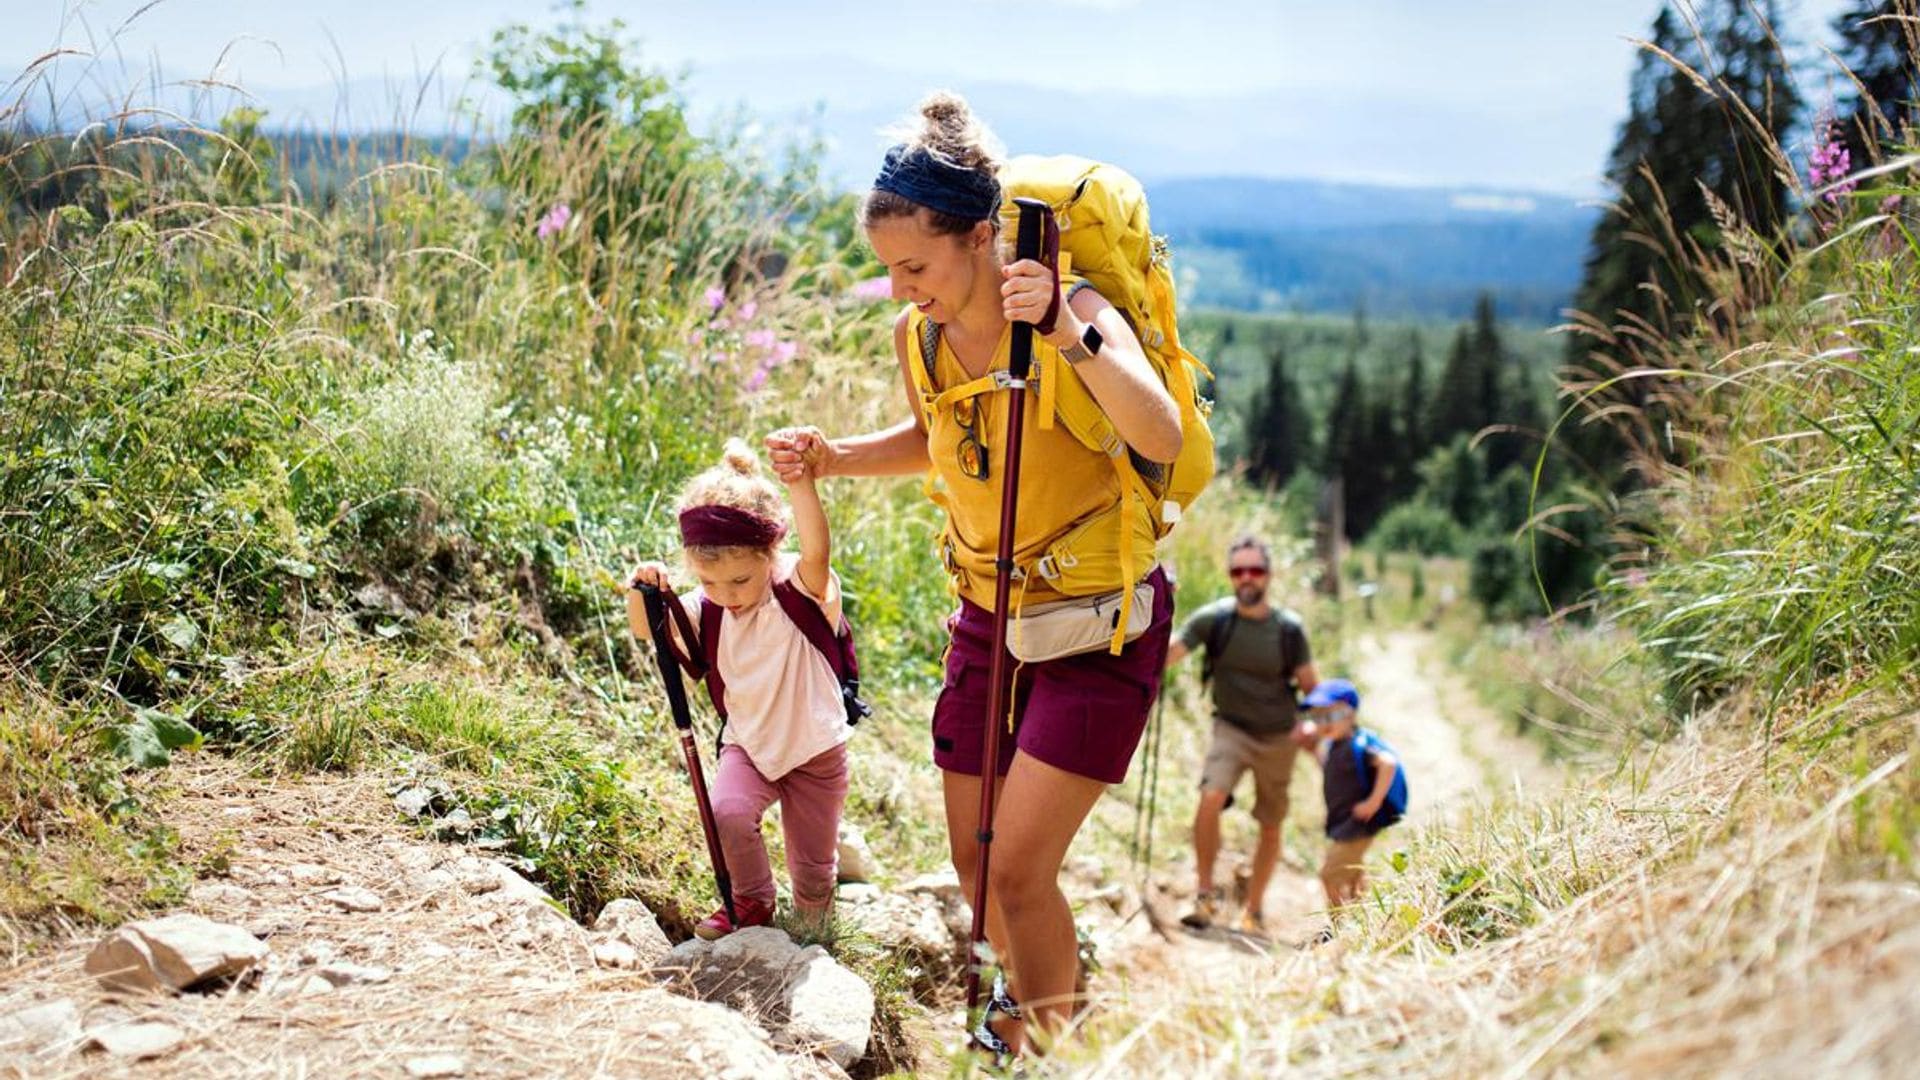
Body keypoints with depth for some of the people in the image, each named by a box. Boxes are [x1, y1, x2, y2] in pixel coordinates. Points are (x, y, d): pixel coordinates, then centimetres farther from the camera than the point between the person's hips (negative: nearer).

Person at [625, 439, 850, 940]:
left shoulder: (804, 591, -23)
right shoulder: (709, 607, -9)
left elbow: (818, 552, -44)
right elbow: (649, 630, -9)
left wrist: (801, 483, -61)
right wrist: (643, 593, -33)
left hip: (815, 749, -3)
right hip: (749, 744, 3)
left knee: (812, 880, 5)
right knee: (727, 812, -26)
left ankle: (834, 842, 42)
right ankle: (752, 903, 1)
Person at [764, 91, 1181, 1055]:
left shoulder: (1075, 313, -23)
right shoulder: (917, 337, -5)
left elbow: (1163, 439, -40)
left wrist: (1070, 337, -52)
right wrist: (829, 458, 0)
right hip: (988, 614, 6)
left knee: (1018, 868, -9)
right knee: (974, 862, 14)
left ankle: (1048, 1045, 16)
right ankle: (1019, 994, 44)